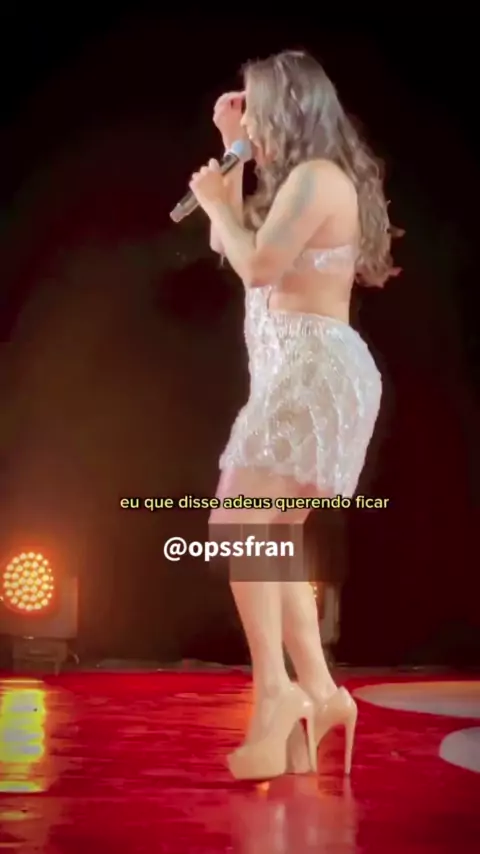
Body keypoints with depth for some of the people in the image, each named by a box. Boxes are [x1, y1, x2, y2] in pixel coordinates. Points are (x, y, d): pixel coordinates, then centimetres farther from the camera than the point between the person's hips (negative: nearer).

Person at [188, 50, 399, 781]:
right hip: (296, 372, 11)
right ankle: (317, 690, 9)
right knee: (269, 538, 9)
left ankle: (275, 690, -17)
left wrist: (216, 200, -2)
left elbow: (259, 265, -18)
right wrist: (232, 154, 20)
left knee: (238, 522, -17)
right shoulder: (298, 181, 21)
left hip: (313, 367, -11)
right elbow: (231, 246, 22)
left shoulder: (316, 176, -10)